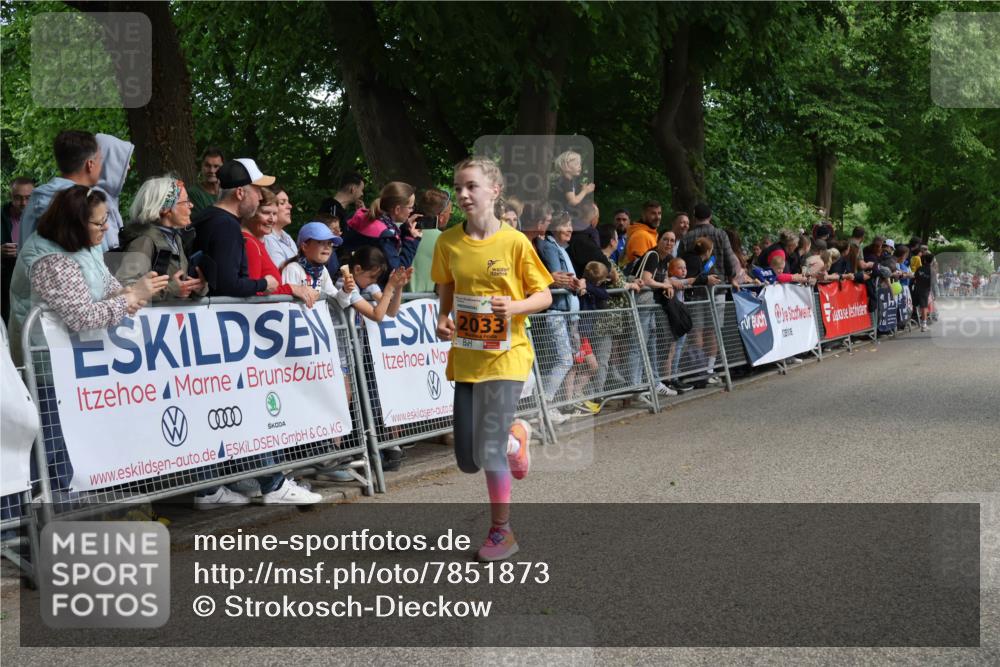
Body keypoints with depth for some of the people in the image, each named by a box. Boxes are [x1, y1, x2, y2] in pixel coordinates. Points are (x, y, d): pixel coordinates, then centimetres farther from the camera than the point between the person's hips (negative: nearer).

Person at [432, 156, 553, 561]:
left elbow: (544, 296, -3)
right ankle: (515, 435, 39)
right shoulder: (448, 242, 1)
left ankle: (501, 532, 10)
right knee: (467, 460, 6)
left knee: (489, 448, -10)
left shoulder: (514, 242, -9)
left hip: (505, 356, -4)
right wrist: (444, 319, -5)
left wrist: (515, 306, -22)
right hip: (464, 357, 4)